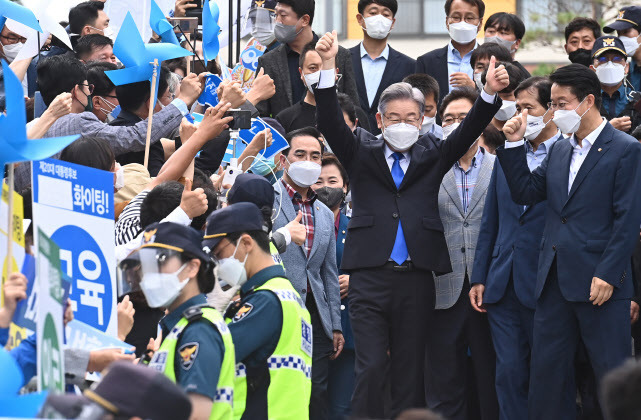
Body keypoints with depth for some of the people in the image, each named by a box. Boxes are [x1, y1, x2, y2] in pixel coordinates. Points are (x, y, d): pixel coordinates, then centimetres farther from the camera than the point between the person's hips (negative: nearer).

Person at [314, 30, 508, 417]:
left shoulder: (432, 156, 12)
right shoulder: (362, 153, 9)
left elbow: (468, 133, 0)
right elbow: (330, 124, -4)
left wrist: (491, 94, -19)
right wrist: (328, 67, -18)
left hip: (416, 279, 2)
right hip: (370, 279, -2)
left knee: (410, 373, 6)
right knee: (371, 368, -8)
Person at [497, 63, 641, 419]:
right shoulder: (559, 151, 17)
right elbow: (525, 193, 13)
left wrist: (608, 275, -17)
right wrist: (515, 144, 4)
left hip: (600, 283, -7)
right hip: (556, 283, 7)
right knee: (546, 373, 8)